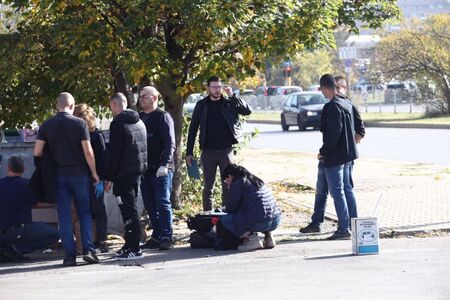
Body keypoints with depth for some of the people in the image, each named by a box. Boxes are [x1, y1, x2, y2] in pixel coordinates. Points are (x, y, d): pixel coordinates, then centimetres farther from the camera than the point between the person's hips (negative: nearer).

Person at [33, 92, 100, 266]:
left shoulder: (47, 125, 0)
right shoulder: (79, 123, -6)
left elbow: (37, 152, -3)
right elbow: (88, 151, -10)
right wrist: (94, 173, 0)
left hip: (59, 174, 1)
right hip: (79, 173, -1)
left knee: (64, 215, 4)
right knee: (84, 212, 8)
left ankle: (70, 254, 0)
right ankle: (88, 250, -4)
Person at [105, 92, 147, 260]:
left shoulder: (118, 124, -13)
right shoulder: (139, 122, 14)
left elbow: (115, 153, -15)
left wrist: (109, 178, -11)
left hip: (123, 174, -9)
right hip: (138, 171, 9)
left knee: (128, 210, -8)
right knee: (130, 210, 15)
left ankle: (134, 248, -10)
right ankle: (130, 245, 20)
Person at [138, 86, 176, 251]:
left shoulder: (163, 117, -4)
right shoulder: (139, 117, 16)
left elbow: (170, 143, -11)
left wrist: (164, 164, -21)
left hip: (161, 169, -7)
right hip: (145, 168, 7)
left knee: (163, 203, -8)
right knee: (150, 205, 8)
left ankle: (166, 237, -6)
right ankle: (156, 237, 13)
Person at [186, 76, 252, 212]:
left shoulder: (229, 103, 2)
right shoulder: (202, 105, 3)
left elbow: (247, 111, -11)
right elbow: (193, 129, 5)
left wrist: (232, 96, -18)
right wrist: (189, 152, 1)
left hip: (226, 151, 0)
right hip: (208, 152, 0)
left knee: (228, 186, 3)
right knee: (208, 186, 6)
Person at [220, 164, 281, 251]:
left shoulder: (237, 184, -1)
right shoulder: (256, 180, 23)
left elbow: (230, 209, 1)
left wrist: (226, 209, 24)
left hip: (260, 223, -8)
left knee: (225, 220, 4)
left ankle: (252, 238, -5)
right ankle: (268, 236, 19)